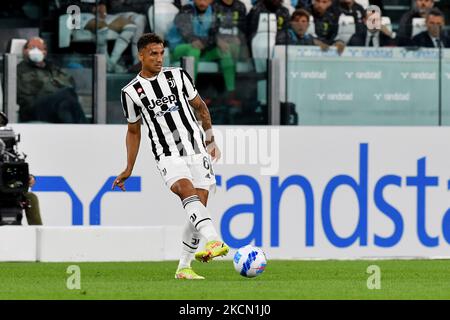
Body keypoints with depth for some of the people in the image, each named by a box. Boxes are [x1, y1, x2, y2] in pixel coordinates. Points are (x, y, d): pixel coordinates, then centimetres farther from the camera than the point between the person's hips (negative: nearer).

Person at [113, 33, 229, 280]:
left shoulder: (178, 76, 6)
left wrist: (210, 139, 18)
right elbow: (134, 131, 14)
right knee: (187, 190, -30)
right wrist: (128, 170, 13)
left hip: (197, 149, 3)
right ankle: (214, 241, -50)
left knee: (199, 206, -5)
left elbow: (200, 107, 19)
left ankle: (183, 267, 6)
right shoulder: (131, 92, 3)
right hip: (168, 155, -3)